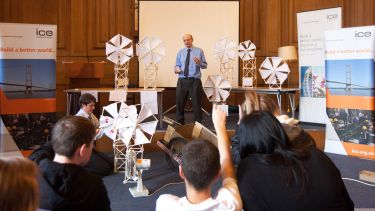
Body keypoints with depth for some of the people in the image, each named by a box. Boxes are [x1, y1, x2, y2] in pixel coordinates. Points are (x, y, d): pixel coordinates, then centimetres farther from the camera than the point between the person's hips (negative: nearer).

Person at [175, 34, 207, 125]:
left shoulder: (199, 51, 4)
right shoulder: (180, 52, 11)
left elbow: (205, 65, 2)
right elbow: (177, 65, 13)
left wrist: (199, 63, -19)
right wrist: (176, 69, -10)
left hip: (195, 81, -2)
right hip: (182, 81, 2)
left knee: (196, 103, 3)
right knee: (180, 102, 5)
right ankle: (180, 123, 17)